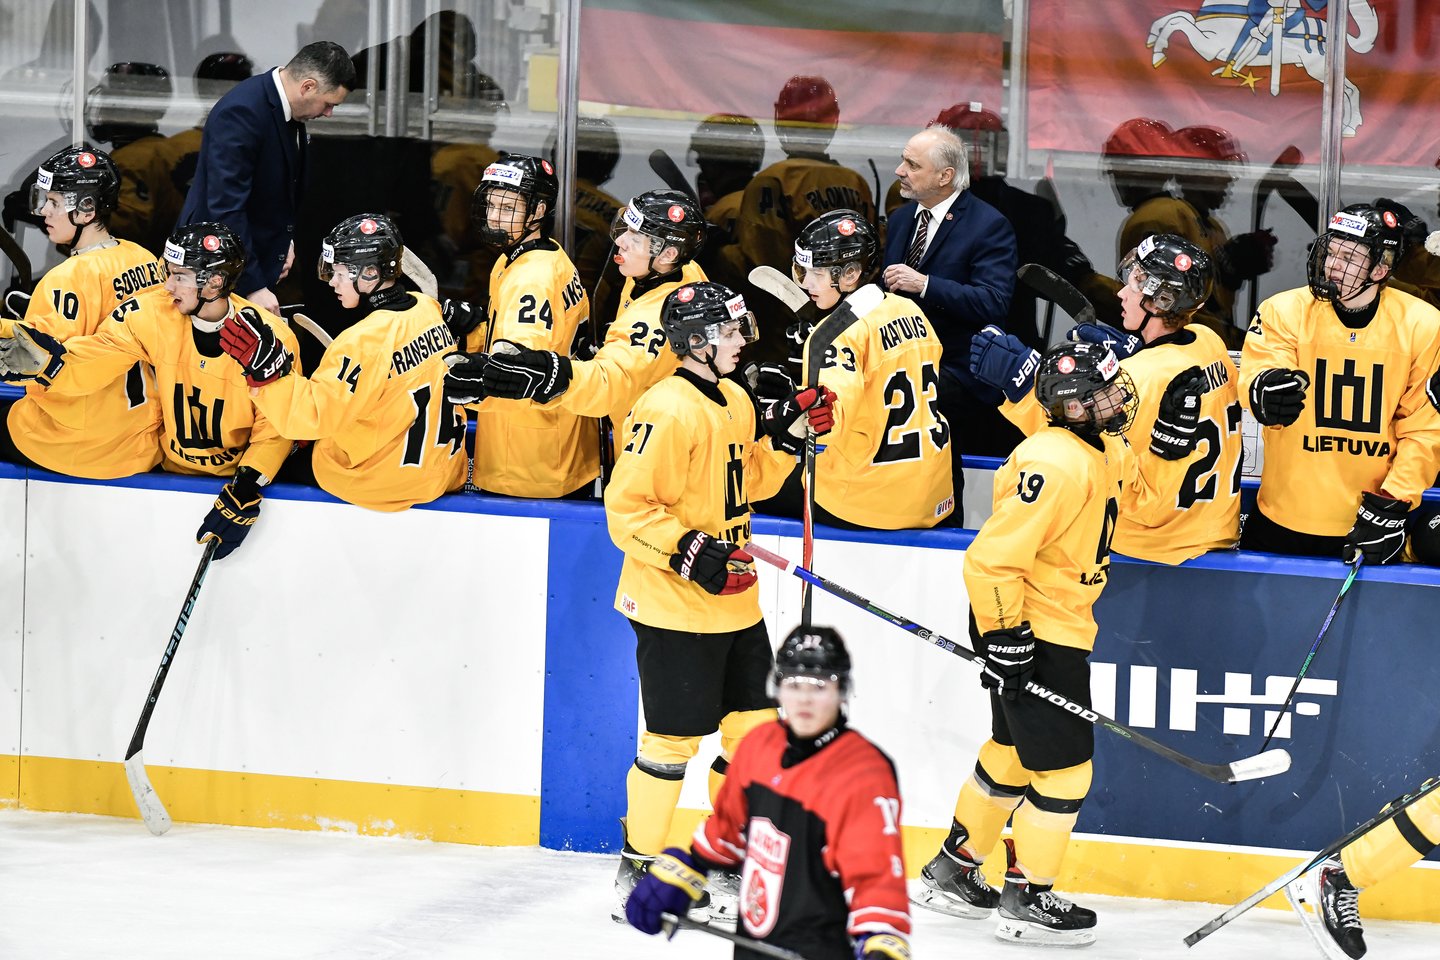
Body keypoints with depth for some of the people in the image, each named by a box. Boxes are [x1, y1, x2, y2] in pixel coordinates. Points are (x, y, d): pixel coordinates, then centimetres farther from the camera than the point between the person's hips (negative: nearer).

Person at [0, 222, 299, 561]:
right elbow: (87, 366, -15)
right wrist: (45, 361, -36)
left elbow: (276, 425, -12)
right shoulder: (150, 317, -11)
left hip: (239, 474, -2)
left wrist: (246, 492, -22)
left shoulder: (270, 339, -18)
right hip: (172, 469, 2)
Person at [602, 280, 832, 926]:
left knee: (755, 728, 11)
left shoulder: (735, 401, 10)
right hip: (676, 609, -9)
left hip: (735, 603, 9)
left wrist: (784, 436, 7)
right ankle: (636, 869, 12)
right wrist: (690, 553, -27)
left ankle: (726, 864, 23)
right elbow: (626, 507, -20)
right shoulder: (666, 411, -19)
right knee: (673, 740, -2)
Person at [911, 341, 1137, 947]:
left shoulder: (1105, 452, 7)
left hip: (1063, 622, 10)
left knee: (1012, 754, 20)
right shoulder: (1054, 462, -25)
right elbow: (996, 556, -26)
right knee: (1062, 767, -3)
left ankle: (952, 871, 33)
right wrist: (1004, 636, -24)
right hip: (1029, 629, -10)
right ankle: (1026, 900, 9)